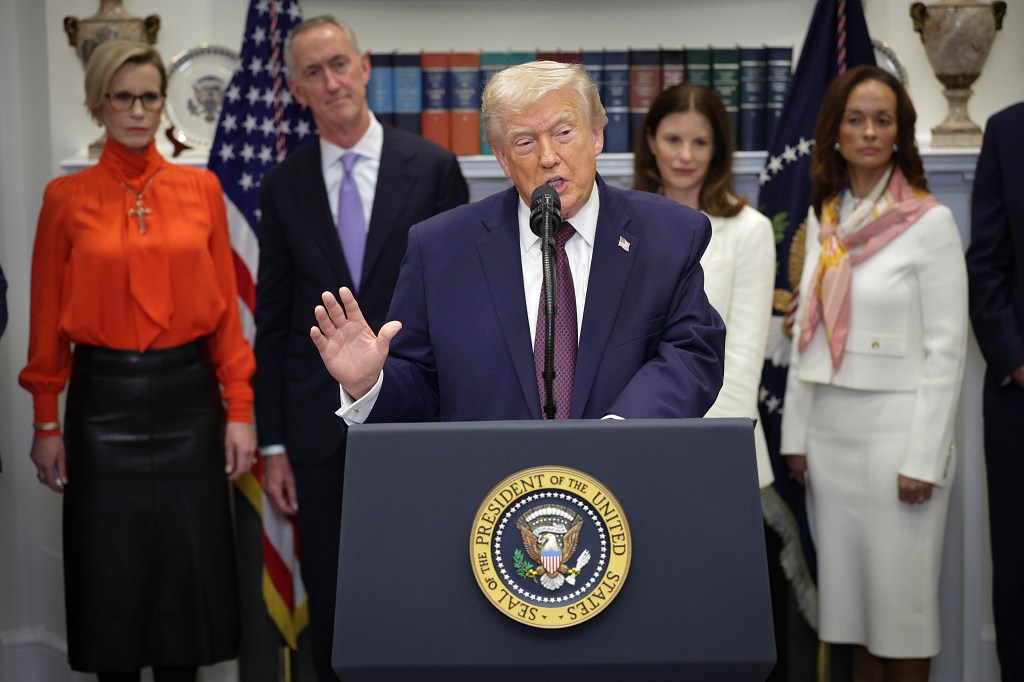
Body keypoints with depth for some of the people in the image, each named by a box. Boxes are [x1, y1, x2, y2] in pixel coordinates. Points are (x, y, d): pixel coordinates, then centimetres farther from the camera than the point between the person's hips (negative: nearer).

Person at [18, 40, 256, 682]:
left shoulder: (201, 188, 3)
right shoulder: (66, 198, -1)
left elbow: (225, 307, 3)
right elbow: (47, 320, 1)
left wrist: (240, 408, -1)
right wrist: (46, 422, 0)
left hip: (188, 395, 1)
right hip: (104, 400, -1)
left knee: (188, 567, 8)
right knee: (111, 568, 8)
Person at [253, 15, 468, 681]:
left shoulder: (433, 168, -1)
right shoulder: (284, 186, 4)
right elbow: (272, 319, 6)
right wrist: (272, 443, 4)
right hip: (319, 424, 2)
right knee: (329, 606, 9)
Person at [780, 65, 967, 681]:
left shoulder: (930, 221, -8)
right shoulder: (824, 219, 8)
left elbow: (946, 348, -10)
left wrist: (923, 459, -13)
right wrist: (796, 434, 9)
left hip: (896, 429, -5)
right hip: (830, 428, 5)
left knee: (900, 591, 2)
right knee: (846, 585, 11)